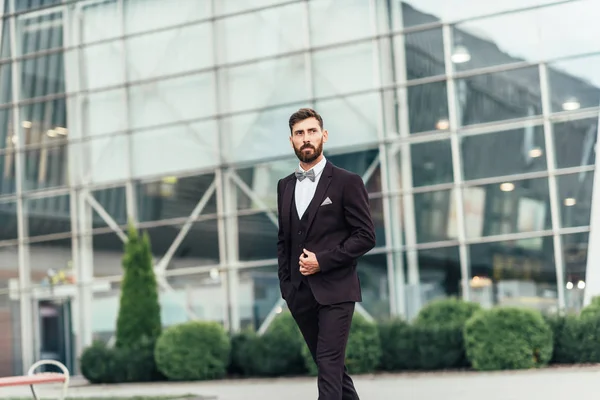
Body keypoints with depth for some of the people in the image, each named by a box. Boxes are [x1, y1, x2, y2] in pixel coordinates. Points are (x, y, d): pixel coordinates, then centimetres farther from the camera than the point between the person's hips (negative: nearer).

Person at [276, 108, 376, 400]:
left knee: (329, 365, -11)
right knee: (330, 364, 13)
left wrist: (322, 260, -14)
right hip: (300, 295, 6)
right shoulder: (285, 186, 13)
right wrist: (285, 284, 8)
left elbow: (366, 236, -7)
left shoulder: (347, 182, -4)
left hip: (335, 290, -5)